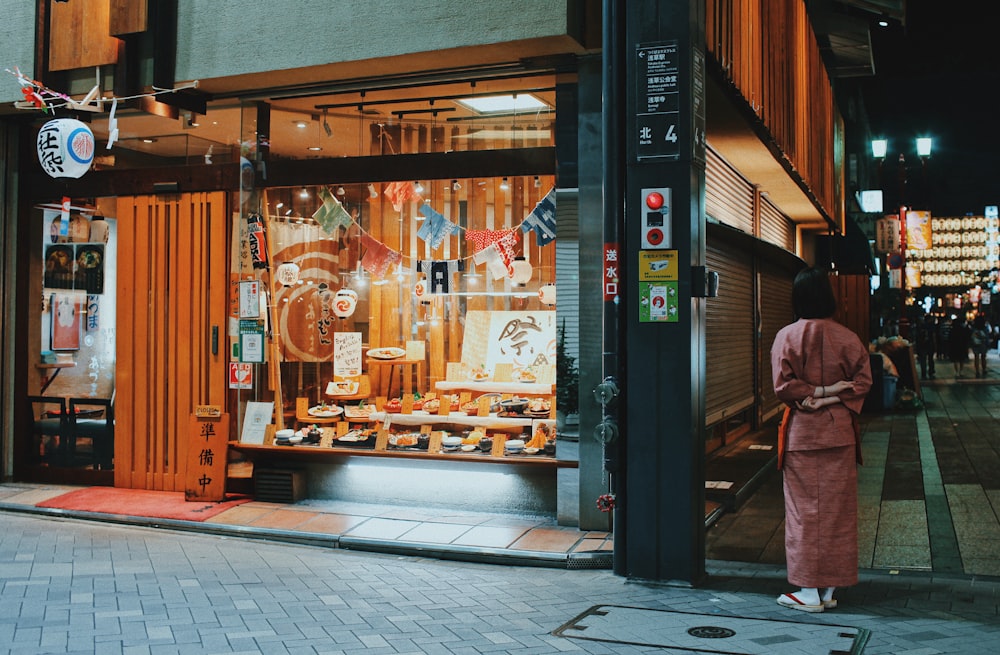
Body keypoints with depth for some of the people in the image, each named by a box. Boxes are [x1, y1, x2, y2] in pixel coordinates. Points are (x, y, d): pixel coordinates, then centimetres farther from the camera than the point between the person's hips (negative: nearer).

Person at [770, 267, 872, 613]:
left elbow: (783, 385, -13)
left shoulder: (787, 336, -8)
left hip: (801, 434, -2)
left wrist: (815, 393, -5)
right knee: (837, 507, 9)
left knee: (804, 508, 4)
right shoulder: (848, 338, -1)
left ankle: (809, 591, 6)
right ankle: (830, 588, 14)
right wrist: (830, 397, -8)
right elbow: (862, 382, -4)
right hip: (839, 433, 2)